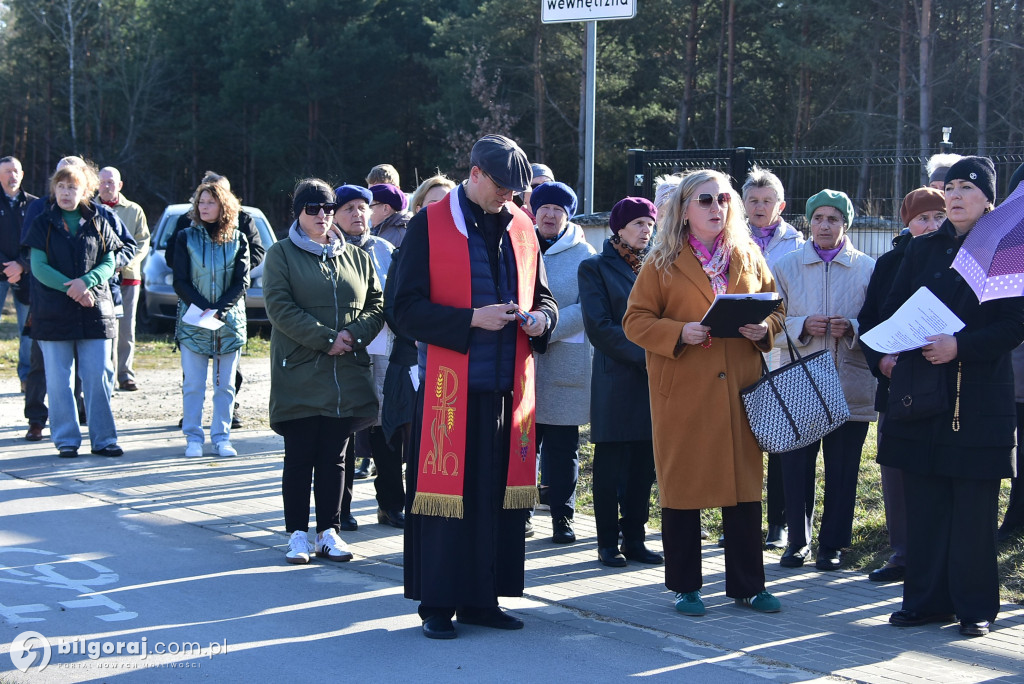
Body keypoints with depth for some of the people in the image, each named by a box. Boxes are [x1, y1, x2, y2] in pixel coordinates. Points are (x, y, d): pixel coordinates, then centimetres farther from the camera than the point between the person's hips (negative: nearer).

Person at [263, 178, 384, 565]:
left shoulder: (357, 257, 14)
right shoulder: (281, 254, 2)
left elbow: (376, 304, 11)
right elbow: (279, 306, -9)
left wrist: (354, 334, -8)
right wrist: (325, 339, -15)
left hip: (347, 376, 3)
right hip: (299, 373, -3)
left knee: (334, 457, 8)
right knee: (299, 457, 1)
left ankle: (329, 532, 14)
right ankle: (298, 534, 7)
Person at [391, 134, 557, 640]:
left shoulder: (521, 227, 12)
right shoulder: (430, 225, -3)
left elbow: (542, 295, 20)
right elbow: (406, 308, -8)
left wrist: (542, 316, -4)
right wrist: (471, 319, -18)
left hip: (508, 386, 5)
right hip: (449, 385, -5)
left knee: (500, 495, 6)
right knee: (445, 494, -2)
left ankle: (481, 598, 17)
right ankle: (437, 604, 8)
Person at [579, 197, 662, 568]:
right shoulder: (595, 268, 0)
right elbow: (599, 327, -8)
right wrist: (643, 354, -16)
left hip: (654, 378, 5)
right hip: (615, 380, -4)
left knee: (644, 464, 5)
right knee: (611, 463, 0)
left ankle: (634, 539, 13)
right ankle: (608, 542, 7)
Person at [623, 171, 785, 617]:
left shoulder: (749, 258, 11)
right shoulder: (663, 263, 1)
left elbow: (776, 309, 16)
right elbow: (635, 320, -2)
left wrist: (764, 328, -6)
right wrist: (678, 333, -18)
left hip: (741, 390, 3)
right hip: (683, 393, -3)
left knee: (745, 484, 4)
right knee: (682, 487, 3)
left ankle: (747, 585, 15)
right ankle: (685, 587, 15)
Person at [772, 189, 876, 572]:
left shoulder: (868, 268, 5)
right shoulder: (787, 267, 8)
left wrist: (851, 327, -13)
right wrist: (803, 326, -12)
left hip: (849, 385, -1)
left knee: (842, 467, 2)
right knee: (796, 465, 1)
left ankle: (832, 544, 15)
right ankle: (797, 541, 16)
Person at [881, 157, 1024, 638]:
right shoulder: (922, 250, 12)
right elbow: (892, 310, 13)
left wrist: (961, 346, -18)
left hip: (980, 395, -4)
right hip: (921, 390, 4)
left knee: (975, 507, 0)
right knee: (924, 502, 6)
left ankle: (974, 606, 9)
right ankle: (927, 599, 14)